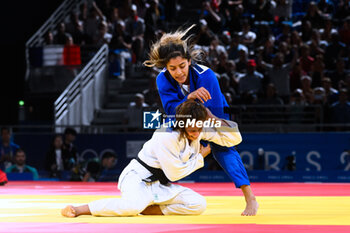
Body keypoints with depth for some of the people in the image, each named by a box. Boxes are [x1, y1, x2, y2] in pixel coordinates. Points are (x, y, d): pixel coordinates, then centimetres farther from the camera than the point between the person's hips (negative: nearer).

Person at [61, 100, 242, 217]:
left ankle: (146, 209, -11)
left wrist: (213, 118, -14)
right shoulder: (167, 136, -26)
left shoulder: (200, 130, -3)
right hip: (138, 178, -8)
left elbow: (234, 139, 0)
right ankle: (78, 209, -27)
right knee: (134, 205, -41)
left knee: (198, 205, -14)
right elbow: (174, 173, -20)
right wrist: (200, 156, -8)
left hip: (159, 185, 8)